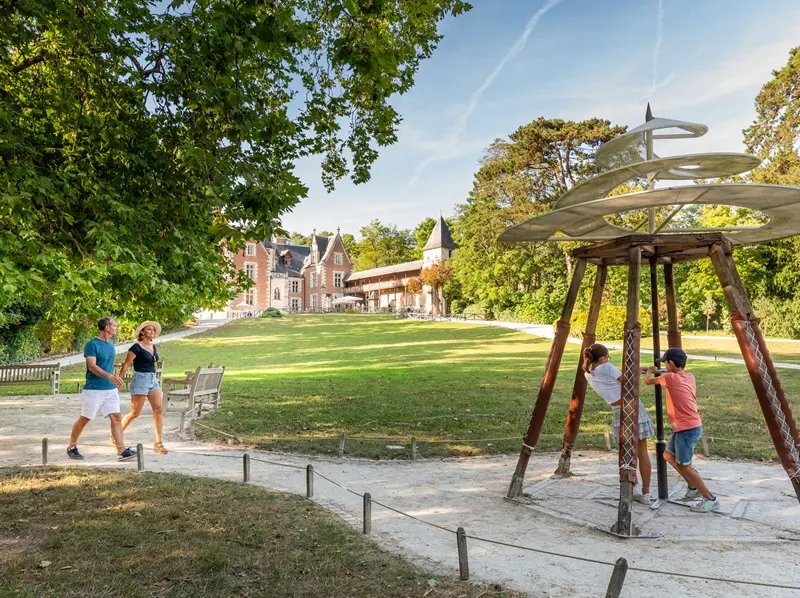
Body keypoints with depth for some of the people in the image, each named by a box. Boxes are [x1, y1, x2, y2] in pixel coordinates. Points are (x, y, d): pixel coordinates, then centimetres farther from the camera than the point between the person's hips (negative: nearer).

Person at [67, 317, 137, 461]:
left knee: (116, 418, -3)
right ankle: (71, 447, 26)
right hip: (93, 389, -7)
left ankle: (122, 452, -5)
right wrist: (109, 376, -35)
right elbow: (92, 366, -22)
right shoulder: (92, 344, -12)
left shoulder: (110, 344, 12)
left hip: (111, 389, 7)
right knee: (84, 419, 6)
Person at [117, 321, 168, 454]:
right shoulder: (137, 347, -9)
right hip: (140, 379, -7)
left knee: (159, 409, -6)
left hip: (153, 380, 7)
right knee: (135, 413, 0)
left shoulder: (153, 347, 12)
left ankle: (158, 443, -5)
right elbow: (126, 365, -10)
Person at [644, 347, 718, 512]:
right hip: (682, 427, 9)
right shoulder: (689, 377, 8)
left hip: (687, 429, -9)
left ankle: (710, 499, 2)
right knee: (669, 455, 20)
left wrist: (650, 371, 17)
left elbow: (648, 381, -3)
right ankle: (694, 487, 26)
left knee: (684, 466, -4)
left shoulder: (670, 377, -15)